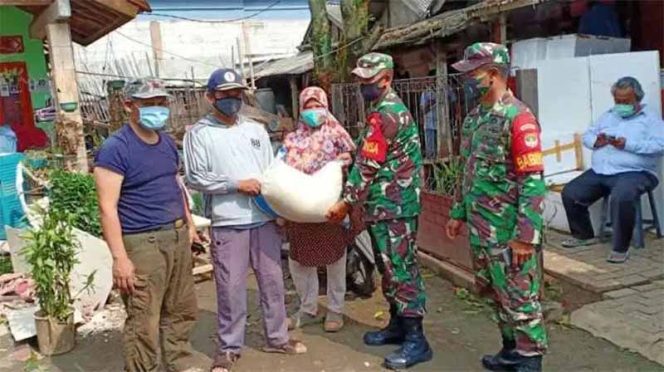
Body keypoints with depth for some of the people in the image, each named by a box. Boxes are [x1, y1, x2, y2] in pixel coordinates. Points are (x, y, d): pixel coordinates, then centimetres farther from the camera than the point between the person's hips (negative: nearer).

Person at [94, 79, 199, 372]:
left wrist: (188, 223, 20)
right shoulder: (115, 149, -12)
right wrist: (120, 257, -21)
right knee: (144, 322, -2)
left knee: (182, 311, 17)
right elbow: (108, 207, -16)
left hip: (177, 236, 8)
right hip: (142, 243, -7)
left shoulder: (167, 142, 11)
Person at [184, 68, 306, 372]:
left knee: (272, 281, 12)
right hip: (227, 224, -4)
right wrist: (236, 184, -15)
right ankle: (229, 347, 18)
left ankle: (277, 337, 28)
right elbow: (195, 178, -10)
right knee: (230, 287, 2)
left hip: (264, 219, 4)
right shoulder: (199, 133, -2)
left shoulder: (256, 129, 11)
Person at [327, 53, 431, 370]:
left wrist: (346, 202, -13)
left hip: (393, 207, -10)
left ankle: (416, 340, -1)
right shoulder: (388, 108, 17)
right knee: (389, 267, 16)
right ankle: (398, 325, 27)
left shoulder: (385, 113, -16)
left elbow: (368, 164, -18)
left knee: (401, 269, -7)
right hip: (386, 205, 10)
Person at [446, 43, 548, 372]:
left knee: (519, 296, 3)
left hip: (508, 231, -8)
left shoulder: (518, 118, -16)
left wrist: (526, 235, -22)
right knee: (495, 292, 19)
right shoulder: (474, 118, 10)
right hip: (479, 227, 9)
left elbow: (533, 181, -20)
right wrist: (458, 213, 18)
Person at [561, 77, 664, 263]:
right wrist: (595, 141, -5)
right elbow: (587, 135, 20)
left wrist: (629, 145, -21)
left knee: (621, 197, -37)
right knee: (570, 193, -7)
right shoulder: (608, 116, 22)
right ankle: (584, 235, 14)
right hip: (599, 172, 6)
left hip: (634, 173, -6)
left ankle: (621, 247, -20)